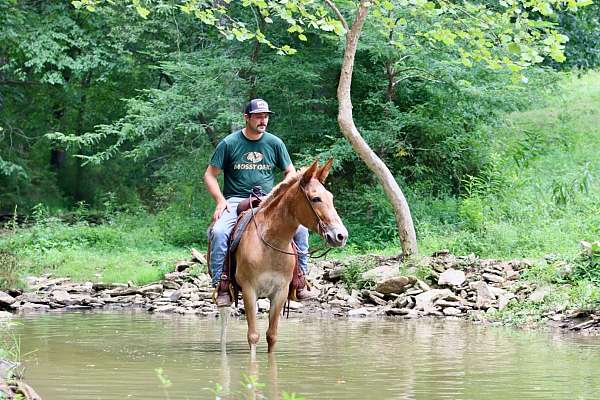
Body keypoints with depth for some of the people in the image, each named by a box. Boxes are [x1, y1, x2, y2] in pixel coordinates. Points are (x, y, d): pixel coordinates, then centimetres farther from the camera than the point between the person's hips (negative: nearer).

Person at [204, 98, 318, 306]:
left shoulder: (275, 143, 7)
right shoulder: (229, 143, 0)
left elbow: (290, 173, 15)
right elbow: (210, 175, 3)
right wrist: (220, 200, -11)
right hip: (235, 201, -2)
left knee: (301, 228, -17)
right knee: (218, 232, -32)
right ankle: (221, 286, -21)